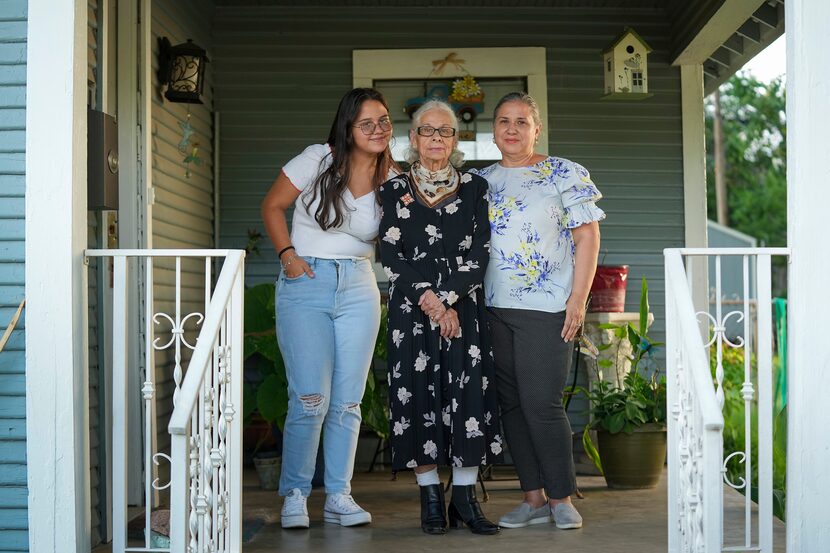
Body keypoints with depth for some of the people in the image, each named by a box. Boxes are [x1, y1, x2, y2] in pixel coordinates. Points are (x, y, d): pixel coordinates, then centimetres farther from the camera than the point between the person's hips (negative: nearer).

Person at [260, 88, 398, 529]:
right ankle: (294, 494, 8)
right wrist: (288, 255, -7)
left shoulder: (392, 180, 4)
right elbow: (272, 206, 4)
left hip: (359, 289, 4)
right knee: (310, 398, -10)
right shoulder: (318, 160, -5)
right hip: (306, 283, -3)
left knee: (348, 400, 5)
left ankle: (338, 496, 17)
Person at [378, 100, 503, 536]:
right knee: (418, 394, -2)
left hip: (464, 308, 1)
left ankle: (464, 497, 3)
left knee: (469, 393, -6)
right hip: (411, 309, 0)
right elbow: (391, 256, 0)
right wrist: (427, 298, -12)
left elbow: (480, 253, 1)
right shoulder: (395, 192, 8)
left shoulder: (475, 189, 9)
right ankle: (430, 497, 8)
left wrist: (447, 300, -11)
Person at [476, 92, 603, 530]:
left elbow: (587, 237, -3)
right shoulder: (482, 181, 13)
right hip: (493, 309, 5)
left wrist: (578, 299, -10)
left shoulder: (565, 174, 0)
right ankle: (533, 498, 16)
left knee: (541, 403, -9)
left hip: (547, 308, -5)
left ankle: (562, 497, 6)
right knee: (511, 404, 7)